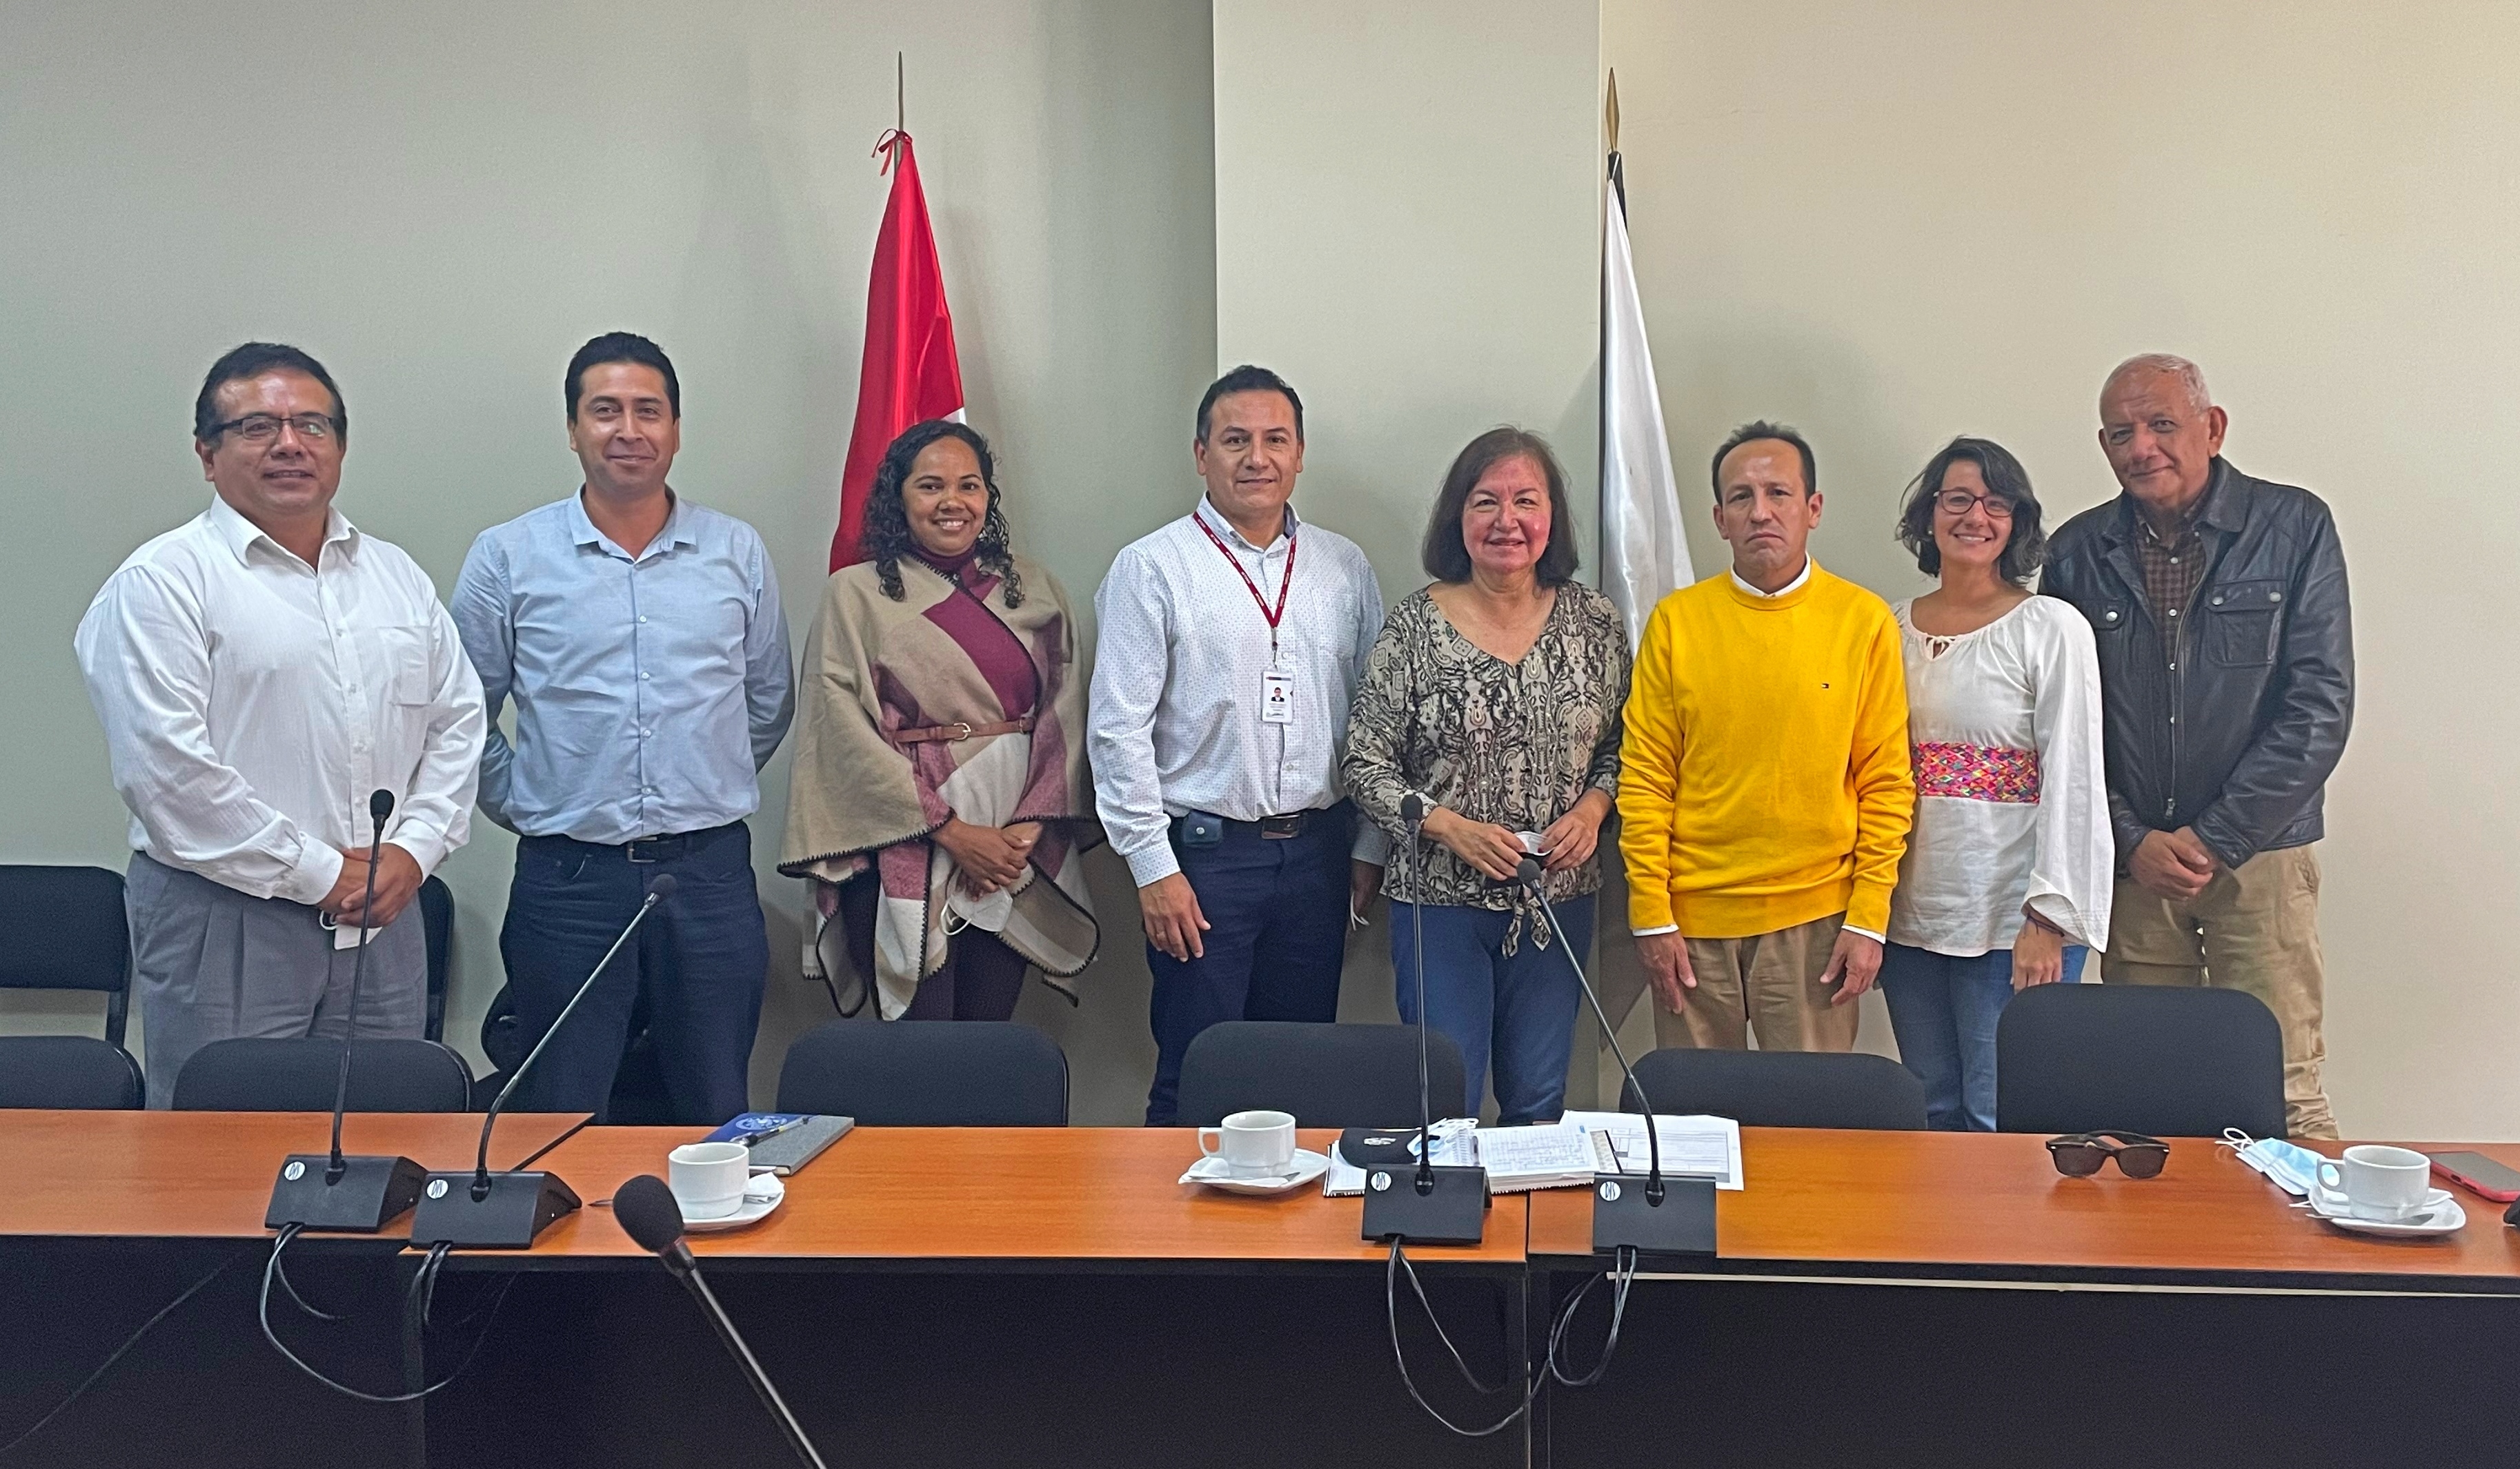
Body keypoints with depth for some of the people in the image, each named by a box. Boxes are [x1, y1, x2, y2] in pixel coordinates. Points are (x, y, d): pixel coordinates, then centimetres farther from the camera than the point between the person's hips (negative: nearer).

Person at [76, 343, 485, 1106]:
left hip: (383, 918, 5)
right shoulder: (161, 583, -5)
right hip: (223, 925, -5)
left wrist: (413, 850, -1)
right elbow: (168, 771, -14)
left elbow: (457, 721, 14)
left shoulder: (398, 577, 14)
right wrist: (319, 873, -12)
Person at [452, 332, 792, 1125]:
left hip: (709, 873, 2)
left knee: (717, 1119, 11)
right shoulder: (508, 557, 1)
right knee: (559, 1125, 7)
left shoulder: (738, 553, 6)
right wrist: (521, 808, 4)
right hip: (568, 878, -1)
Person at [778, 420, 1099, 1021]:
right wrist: (951, 831, -11)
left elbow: (1064, 717, 5)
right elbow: (845, 730, -6)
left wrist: (1031, 827, -9)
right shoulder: (856, 594, 1)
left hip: (1016, 854, 3)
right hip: (905, 855, -3)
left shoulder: (1036, 591, 10)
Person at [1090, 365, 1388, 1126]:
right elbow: (1118, 730, -7)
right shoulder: (1151, 568, -4)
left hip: (1317, 853, 4)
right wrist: (1154, 867, -10)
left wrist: (1369, 848, 9)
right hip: (1203, 853, -4)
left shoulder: (1345, 568, 9)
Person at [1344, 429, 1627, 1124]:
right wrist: (1450, 827, -16)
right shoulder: (1415, 625, -6)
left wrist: (1593, 807, -9)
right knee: (1446, 1103, 1)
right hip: (1441, 901, -2)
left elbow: (1622, 746, 10)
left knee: (1539, 1101, 12)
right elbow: (1365, 764, -5)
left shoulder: (1594, 622, 1)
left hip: (1559, 901, 3)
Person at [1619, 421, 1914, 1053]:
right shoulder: (1676, 621, 1)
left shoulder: (1864, 620, 0)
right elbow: (1644, 780, 1)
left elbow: (1887, 783, 1)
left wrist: (1869, 917, -4)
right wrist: (1651, 916, -4)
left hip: (1816, 918, 0)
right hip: (1693, 919, 1)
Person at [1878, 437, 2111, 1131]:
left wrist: (2048, 917, -14)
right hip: (1911, 911, 5)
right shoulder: (1894, 628, 9)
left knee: (2000, 1119, -3)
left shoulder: (2051, 628, -6)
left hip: (2015, 914, -5)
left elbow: (2074, 779, -9)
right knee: (1933, 1111, 13)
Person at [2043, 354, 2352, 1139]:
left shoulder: (2295, 528, -2)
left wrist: (2216, 838, -10)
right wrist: (2129, 838, -6)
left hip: (2258, 851, -2)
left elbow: (2320, 705, -6)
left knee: (2282, 1096, -3)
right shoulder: (2078, 552, 5)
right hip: (2132, 860, 2)